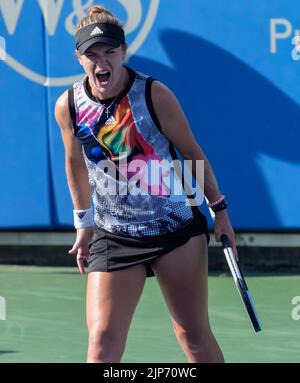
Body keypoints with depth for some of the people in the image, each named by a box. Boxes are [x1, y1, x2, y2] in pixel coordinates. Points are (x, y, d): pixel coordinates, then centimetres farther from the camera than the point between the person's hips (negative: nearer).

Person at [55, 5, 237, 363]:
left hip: (177, 225, -1)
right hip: (113, 236, 1)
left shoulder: (155, 95, -13)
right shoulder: (68, 106, -6)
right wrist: (83, 222, 17)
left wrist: (219, 209, 3)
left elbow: (192, 152, -1)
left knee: (194, 334, 6)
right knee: (103, 341, -11)